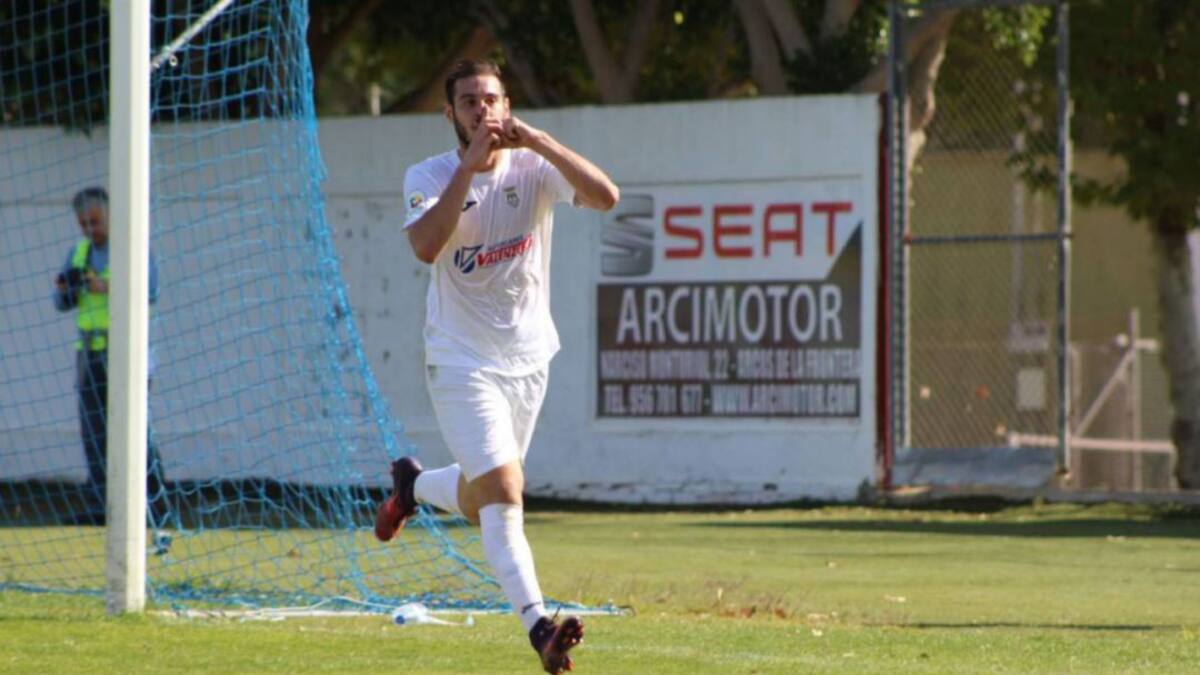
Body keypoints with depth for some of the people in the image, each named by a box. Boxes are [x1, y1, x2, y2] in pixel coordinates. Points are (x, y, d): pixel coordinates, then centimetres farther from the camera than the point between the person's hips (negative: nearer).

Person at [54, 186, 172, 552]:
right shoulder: (79, 252, 12)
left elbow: (149, 292, -19)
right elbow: (63, 304, 10)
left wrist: (107, 287, -30)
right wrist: (64, 289, -13)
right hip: (91, 353, 6)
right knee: (93, 430, 4)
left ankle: (158, 506, -10)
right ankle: (99, 504, 8)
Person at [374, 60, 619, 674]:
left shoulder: (532, 168, -4)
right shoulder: (429, 176, -7)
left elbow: (605, 196, -21)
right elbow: (426, 245, -27)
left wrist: (537, 140, -29)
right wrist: (470, 164, -28)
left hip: (528, 360, 4)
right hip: (463, 363, -4)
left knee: (477, 503, 16)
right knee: (503, 492, -19)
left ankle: (413, 486, 48)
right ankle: (538, 626, -23)